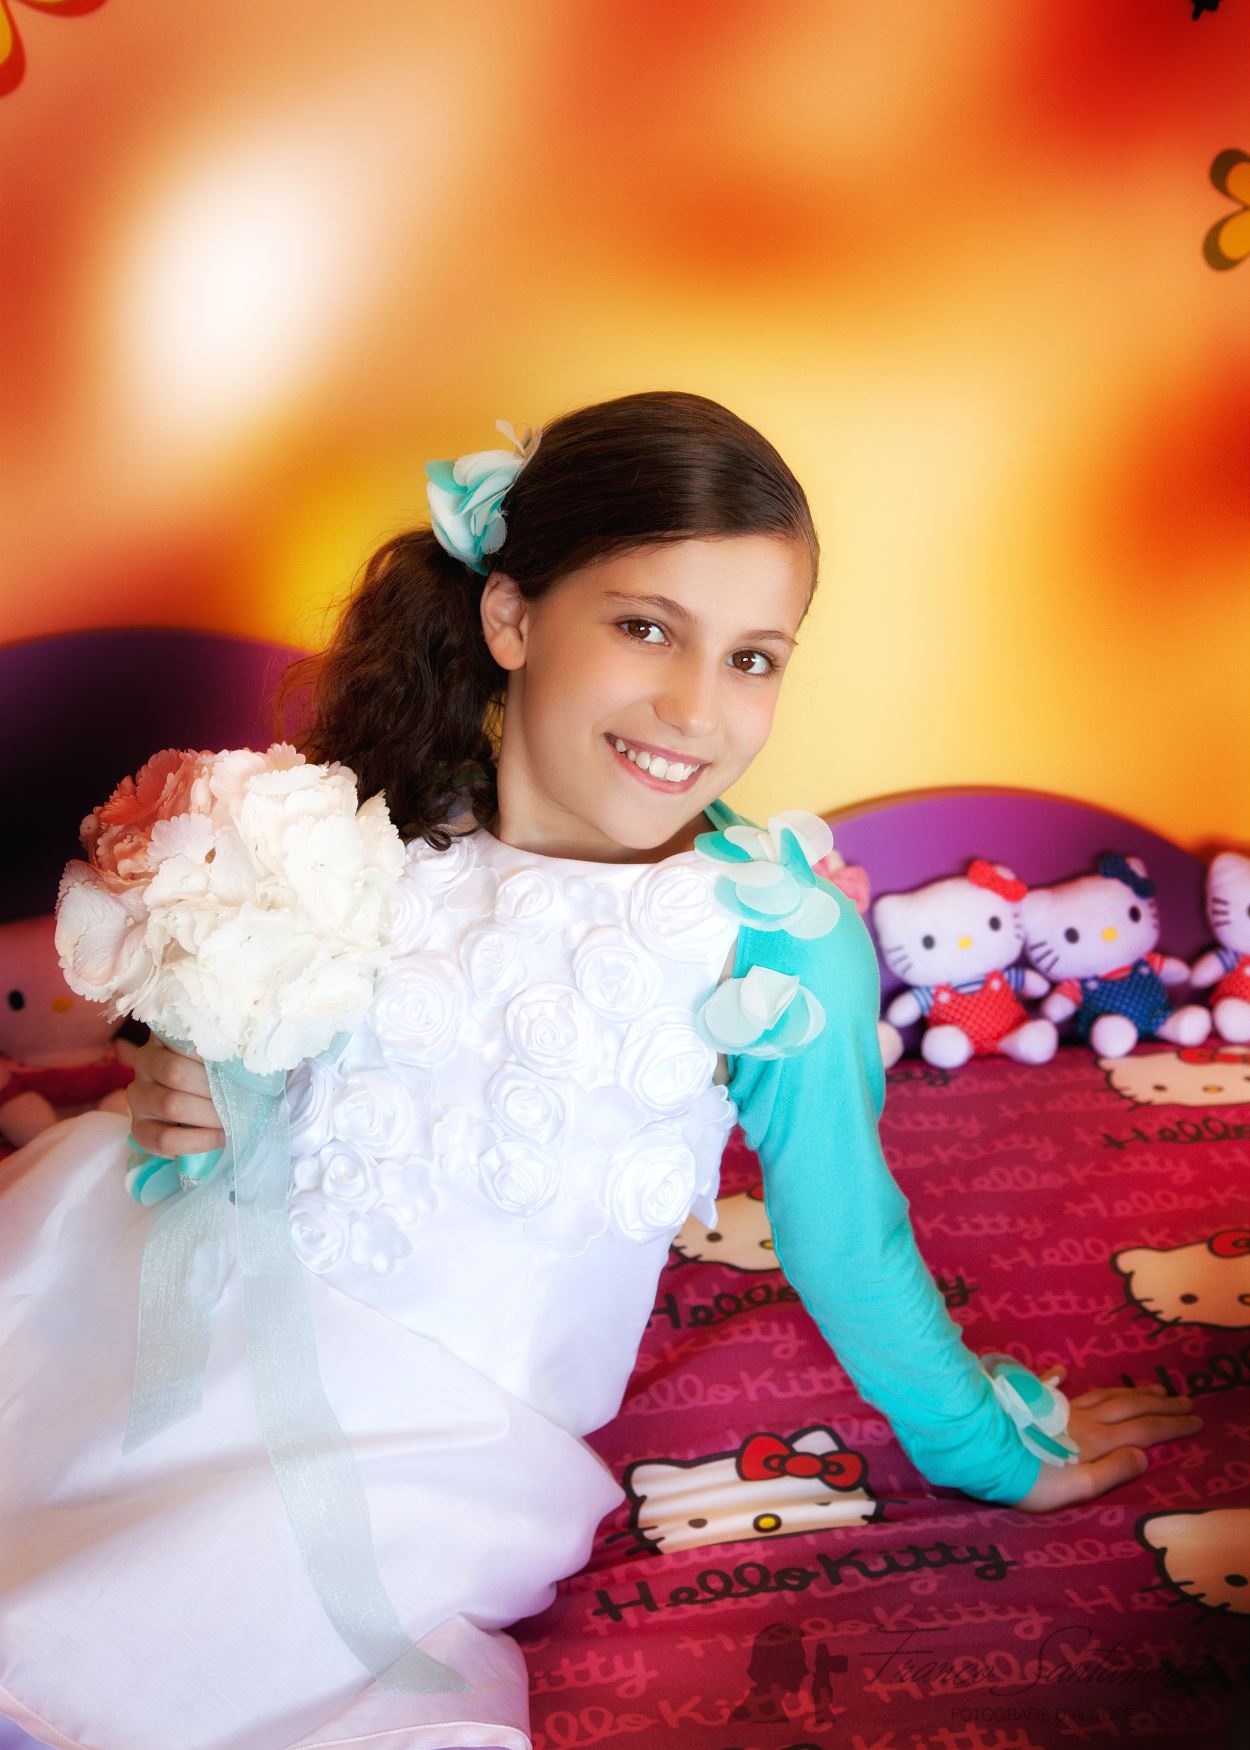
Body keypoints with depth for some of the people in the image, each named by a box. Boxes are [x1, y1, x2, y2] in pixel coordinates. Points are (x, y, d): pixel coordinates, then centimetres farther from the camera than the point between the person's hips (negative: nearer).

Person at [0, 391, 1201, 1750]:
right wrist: (186, 1099, -11)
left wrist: (984, 1449, 8)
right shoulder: (379, 822, -3)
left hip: (446, 1394, -4)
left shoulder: (781, 937, -15)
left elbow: (842, 1238, -3)